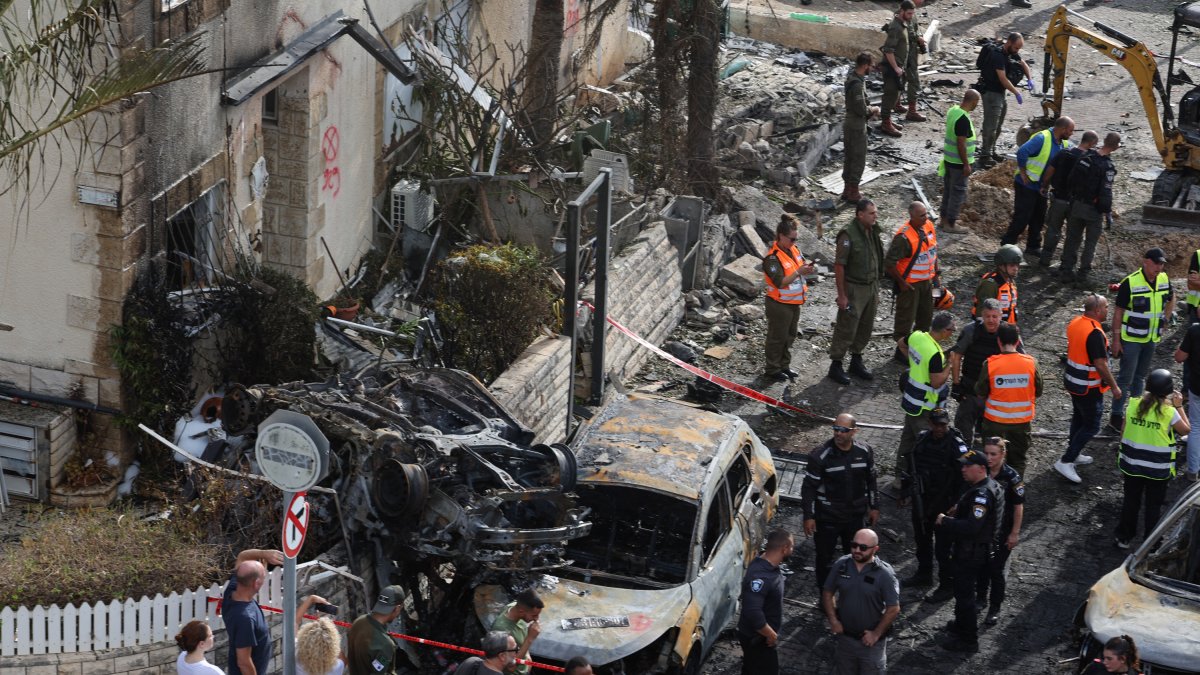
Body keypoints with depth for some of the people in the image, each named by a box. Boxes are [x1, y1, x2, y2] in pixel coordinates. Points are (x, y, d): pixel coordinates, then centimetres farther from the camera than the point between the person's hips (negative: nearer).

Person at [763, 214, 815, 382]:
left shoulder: (793, 250, 5)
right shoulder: (772, 258, -22)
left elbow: (800, 266, 19)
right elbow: (780, 282, -28)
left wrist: (807, 268, -5)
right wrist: (799, 272, -33)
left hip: (794, 303, 9)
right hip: (780, 304, -9)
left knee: (790, 336, 19)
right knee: (777, 337, 4)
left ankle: (784, 366, 33)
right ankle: (772, 370, 16)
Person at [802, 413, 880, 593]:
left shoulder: (865, 452, -5)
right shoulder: (820, 456, -18)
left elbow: (870, 481, 10)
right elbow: (808, 487, -12)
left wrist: (874, 507, 13)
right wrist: (808, 516, -13)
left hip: (855, 515, 4)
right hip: (827, 517, -4)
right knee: (825, 558, 7)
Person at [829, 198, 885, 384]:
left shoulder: (874, 232, 4)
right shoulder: (848, 235, -20)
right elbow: (839, 266, -18)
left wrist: (876, 291, 16)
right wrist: (842, 295, -18)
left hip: (871, 287, 8)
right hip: (854, 289, -7)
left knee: (865, 328, 15)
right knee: (846, 329, -1)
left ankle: (856, 362, 30)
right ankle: (835, 366, 9)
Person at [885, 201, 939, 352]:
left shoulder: (929, 226, -3)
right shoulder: (903, 237, -29)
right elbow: (889, 262, -26)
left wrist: (935, 270, 14)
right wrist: (901, 283, -19)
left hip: (926, 280, 8)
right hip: (909, 284, -8)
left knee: (926, 314, 21)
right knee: (906, 317, 4)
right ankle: (902, 350, 18)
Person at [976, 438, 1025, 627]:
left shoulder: (1012, 477, -17)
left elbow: (1019, 507, -11)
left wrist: (1014, 533, -11)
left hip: (1002, 533, -4)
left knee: (997, 570, 5)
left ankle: (995, 609, 17)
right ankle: (981, 597, 38)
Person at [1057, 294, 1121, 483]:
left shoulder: (1075, 322, -1)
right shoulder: (1095, 333, -28)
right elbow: (1101, 365, -26)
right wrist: (1114, 386, -15)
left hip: (1072, 380, 9)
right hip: (1089, 387, -9)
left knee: (1079, 417, 24)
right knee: (1091, 426, 1)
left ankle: (1073, 455, 37)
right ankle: (1065, 462, -1)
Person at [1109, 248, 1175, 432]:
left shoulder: (1164, 280, -2)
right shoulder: (1130, 282, -19)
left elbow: (1171, 298, 19)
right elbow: (1119, 312, -14)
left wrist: (1165, 319, 9)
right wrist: (1116, 340, -13)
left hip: (1152, 339, 6)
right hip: (1131, 339, -6)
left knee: (1140, 376, 17)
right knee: (1126, 377, -1)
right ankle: (1116, 416, 6)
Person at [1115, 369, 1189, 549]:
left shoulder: (1133, 405, -10)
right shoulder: (1169, 412, -19)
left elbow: (1123, 432, -1)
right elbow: (1186, 429, -2)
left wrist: (1123, 451, 14)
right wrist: (1179, 407, 3)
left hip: (1132, 465, 3)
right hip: (1158, 469, -3)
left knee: (1130, 501, 20)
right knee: (1154, 506, 13)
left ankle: (1124, 537, 31)